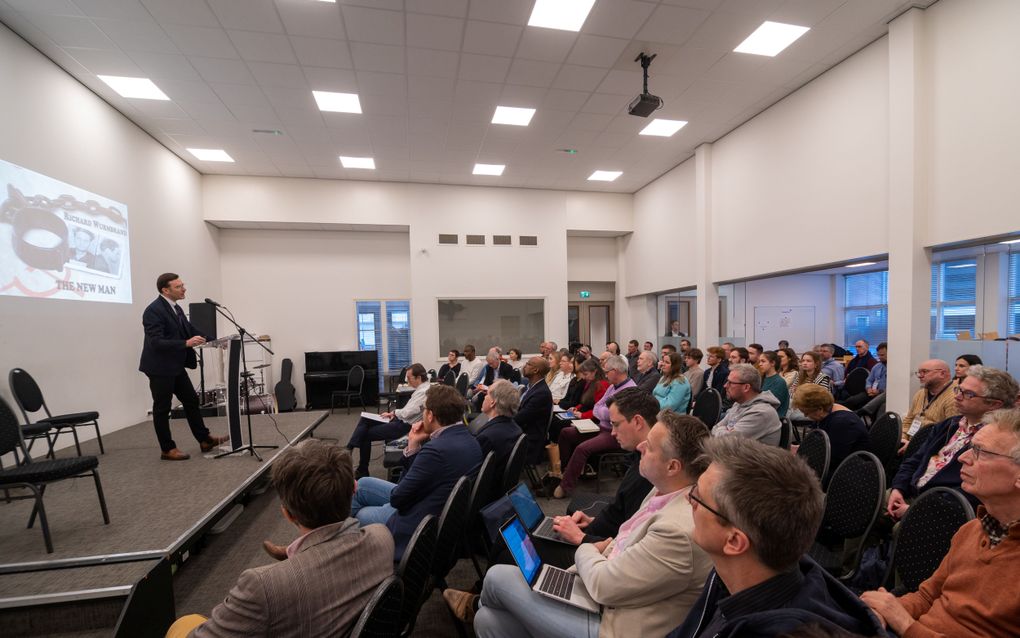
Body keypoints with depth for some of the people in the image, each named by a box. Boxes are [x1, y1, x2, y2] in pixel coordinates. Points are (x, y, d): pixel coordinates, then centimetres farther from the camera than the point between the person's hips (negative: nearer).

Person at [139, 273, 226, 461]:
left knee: (191, 400, 12)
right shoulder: (153, 310, -19)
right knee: (162, 408, 4)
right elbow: (156, 342, -26)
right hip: (160, 367, -9)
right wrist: (186, 343, -34)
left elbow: (189, 330, 13)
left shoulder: (176, 308, 8)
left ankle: (205, 440, 21)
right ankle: (167, 449, 16)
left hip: (176, 366, 9)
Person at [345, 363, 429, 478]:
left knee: (365, 434, 1)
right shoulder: (422, 388, 9)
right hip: (401, 420, 10)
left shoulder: (423, 392, -22)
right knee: (364, 419, 3)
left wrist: (393, 413, -8)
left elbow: (407, 413, -27)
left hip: (404, 426, -10)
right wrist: (394, 414, 3)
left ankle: (362, 471, 16)